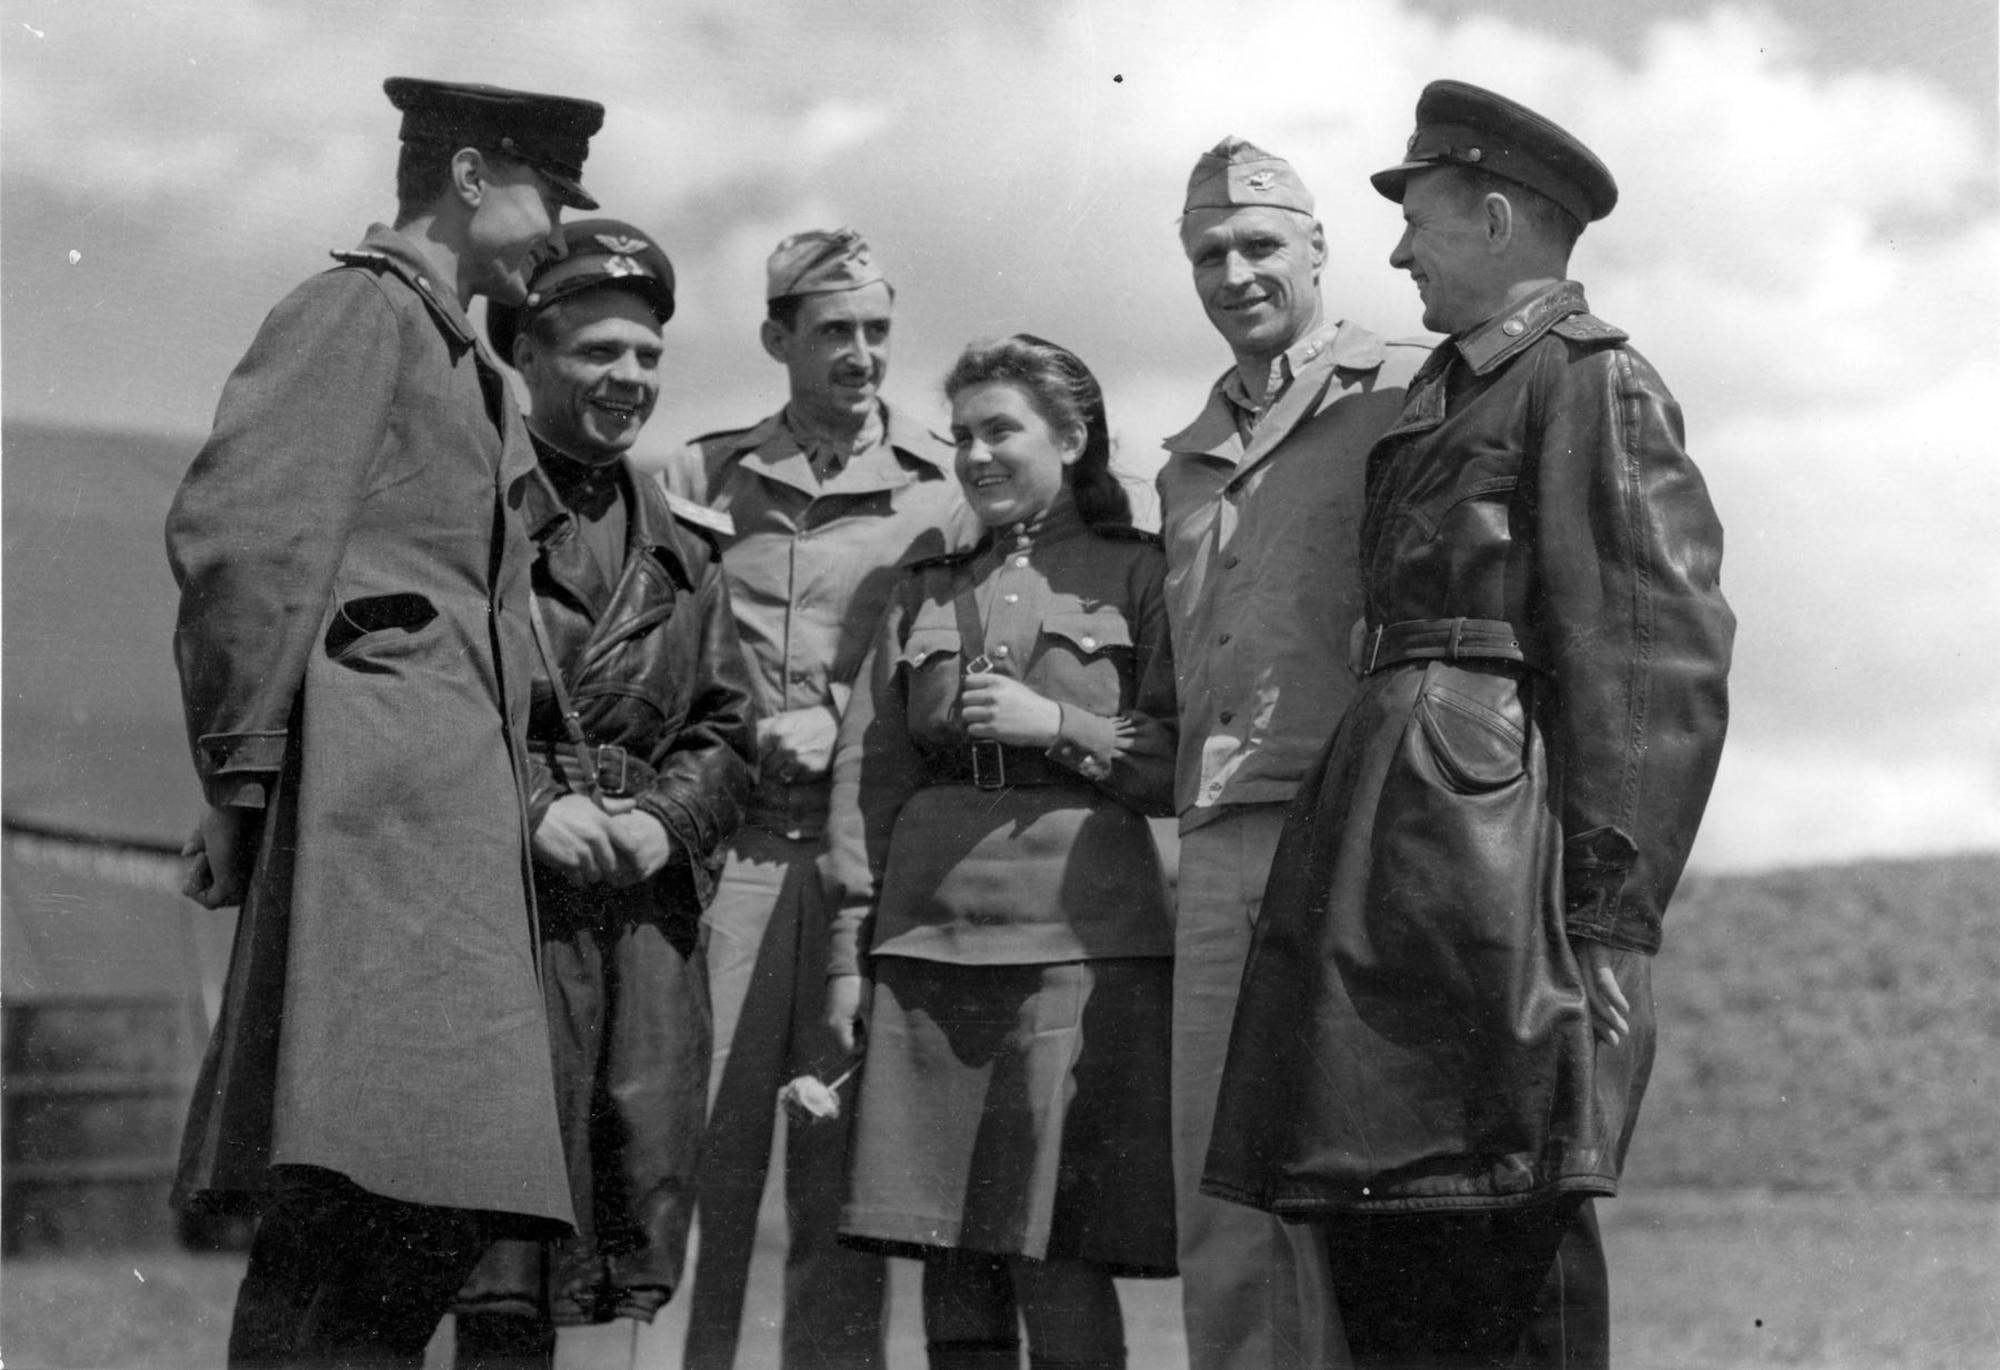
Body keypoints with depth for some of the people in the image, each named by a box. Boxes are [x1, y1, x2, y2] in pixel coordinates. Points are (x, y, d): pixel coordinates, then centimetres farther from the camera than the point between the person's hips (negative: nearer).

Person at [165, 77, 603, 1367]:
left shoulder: (470, 374, 29)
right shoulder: (360, 307, 0)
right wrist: (245, 770, -13)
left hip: (454, 807, 10)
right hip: (387, 792, -10)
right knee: (381, 1197, -20)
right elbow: (234, 533, -12)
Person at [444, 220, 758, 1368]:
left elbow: (728, 725, 17)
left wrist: (667, 819, -3)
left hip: (652, 904, 6)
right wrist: (531, 805, -15)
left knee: (645, 1190, 5)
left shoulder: (682, 542, 19)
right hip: (509, 893, -6)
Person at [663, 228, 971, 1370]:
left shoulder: (948, 490, 8)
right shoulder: (704, 478, 12)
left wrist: (848, 726, -7)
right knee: (705, 1157, -4)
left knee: (845, 1174, 1)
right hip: (731, 846, 1)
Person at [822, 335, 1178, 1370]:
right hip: (927, 935, 4)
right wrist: (848, 948, 5)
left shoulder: (1137, 577, 7)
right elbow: (868, 776, 13)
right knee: (948, 1258, 1)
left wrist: (1059, 723, -10)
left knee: (1059, 1262, -9)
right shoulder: (925, 593, 18)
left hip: (1080, 941, -4)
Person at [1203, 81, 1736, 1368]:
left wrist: (1611, 915, -17)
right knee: (1370, 1225, 5)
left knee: (1508, 1249, -9)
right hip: (1379, 836, 8)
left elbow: (1666, 658, -10)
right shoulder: (1439, 397, 23)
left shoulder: (1594, 381, -2)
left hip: (1493, 826, -8)